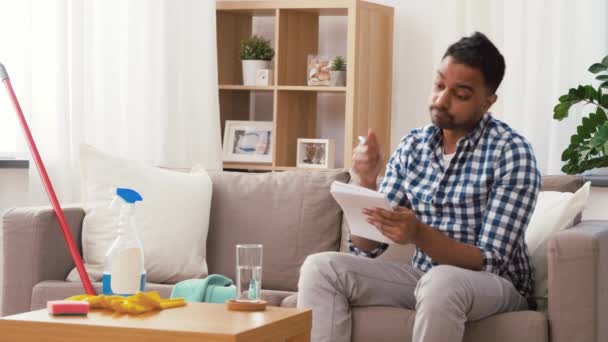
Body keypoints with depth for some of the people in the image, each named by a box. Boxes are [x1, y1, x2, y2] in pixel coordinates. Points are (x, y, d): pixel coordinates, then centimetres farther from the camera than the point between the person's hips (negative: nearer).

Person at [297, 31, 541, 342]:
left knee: (441, 283, -38)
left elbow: (491, 262, -19)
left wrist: (419, 235, -34)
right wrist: (367, 183, -17)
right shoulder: (412, 146, 2)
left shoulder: (511, 152, -14)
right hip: (425, 279, 5)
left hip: (496, 285, -5)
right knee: (320, 268, -14)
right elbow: (366, 249, 1)